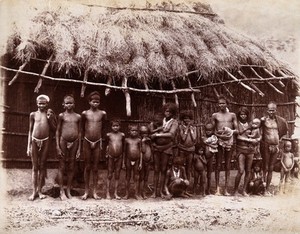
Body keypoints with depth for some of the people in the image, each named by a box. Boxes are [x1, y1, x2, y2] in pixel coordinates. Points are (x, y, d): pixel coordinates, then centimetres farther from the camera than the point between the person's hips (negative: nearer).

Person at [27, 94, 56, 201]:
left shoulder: (50, 114, 4)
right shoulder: (33, 114, 5)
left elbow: (54, 129, 3)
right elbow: (30, 131, 7)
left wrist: (50, 119, -9)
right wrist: (28, 146, 5)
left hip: (45, 141, 0)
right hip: (34, 141, 0)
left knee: (42, 166, 6)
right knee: (35, 167, 4)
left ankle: (39, 190, 15)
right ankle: (34, 191, 9)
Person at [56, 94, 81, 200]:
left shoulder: (78, 117, 6)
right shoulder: (61, 116, 1)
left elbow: (79, 132, 8)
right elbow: (58, 131, 2)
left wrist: (79, 148, 5)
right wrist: (57, 146, -5)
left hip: (74, 142, 2)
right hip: (63, 141, -2)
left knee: (71, 167, 7)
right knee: (62, 166, 3)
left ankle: (68, 190, 18)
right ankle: (62, 191, 11)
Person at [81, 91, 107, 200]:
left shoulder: (102, 113, 0)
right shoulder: (85, 113, -1)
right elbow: (82, 128, 10)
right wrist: (85, 139, 11)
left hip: (97, 142, 0)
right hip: (87, 142, 0)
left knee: (95, 168, 6)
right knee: (87, 167, 6)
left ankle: (94, 192, 12)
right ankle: (86, 191, 13)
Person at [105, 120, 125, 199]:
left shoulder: (122, 135, 0)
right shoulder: (109, 135, -2)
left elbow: (123, 146, 9)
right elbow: (107, 144, 10)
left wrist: (122, 155, 9)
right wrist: (106, 153, 5)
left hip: (119, 157, 1)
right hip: (110, 157, -1)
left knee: (117, 175, 6)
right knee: (109, 175, 4)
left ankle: (115, 193, 13)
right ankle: (108, 193, 10)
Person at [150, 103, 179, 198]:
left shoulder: (174, 122, 1)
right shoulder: (160, 121, 9)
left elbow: (171, 134, -14)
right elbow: (151, 131, 8)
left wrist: (158, 134, -14)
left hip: (167, 147, -2)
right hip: (156, 146, 2)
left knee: (163, 169, 3)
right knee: (156, 169, 3)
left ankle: (161, 191, 11)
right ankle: (155, 191, 6)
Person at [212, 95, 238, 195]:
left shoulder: (232, 115, 10)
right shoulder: (215, 115, 7)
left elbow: (236, 130, 11)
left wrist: (232, 131, -12)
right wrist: (219, 134, -13)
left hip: (229, 141, 1)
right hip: (219, 141, -1)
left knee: (228, 166, 4)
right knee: (218, 165, 0)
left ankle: (226, 189, 9)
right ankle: (218, 188, 5)